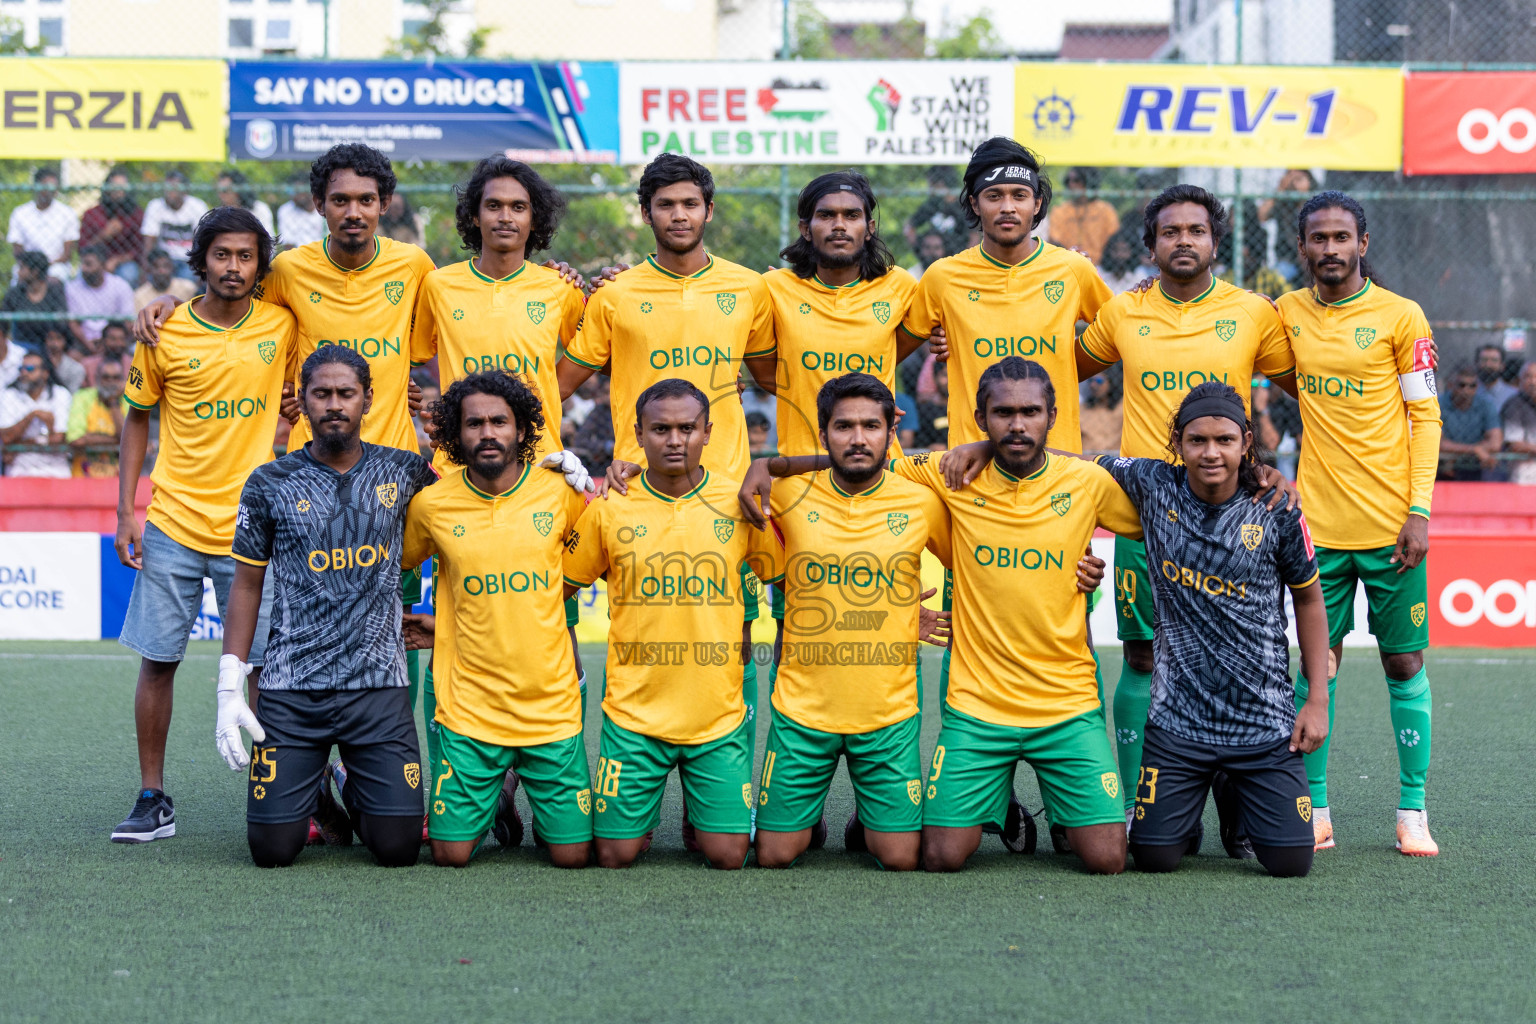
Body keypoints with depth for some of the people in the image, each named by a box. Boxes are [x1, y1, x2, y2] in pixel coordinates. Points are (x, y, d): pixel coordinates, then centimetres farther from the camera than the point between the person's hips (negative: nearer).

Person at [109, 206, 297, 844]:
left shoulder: (282, 326, 0)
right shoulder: (164, 334, -1)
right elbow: (137, 420, 8)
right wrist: (125, 513, 2)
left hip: (251, 524, 0)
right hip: (173, 523, 0)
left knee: (266, 662, -2)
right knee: (157, 660, 2)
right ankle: (152, 799, 11)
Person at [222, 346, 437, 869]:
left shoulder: (402, 472, 6)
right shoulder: (271, 484, 3)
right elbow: (247, 585, 7)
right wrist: (229, 688, 0)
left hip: (379, 686, 1)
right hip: (292, 688, -1)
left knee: (399, 847, -6)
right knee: (273, 848, -7)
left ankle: (352, 786, 27)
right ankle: (314, 790, 27)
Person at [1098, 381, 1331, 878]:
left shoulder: (1276, 510, -5)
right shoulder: (1152, 485, -4)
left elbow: (1308, 599, 7)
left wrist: (1318, 700, 4)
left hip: (1264, 719, 0)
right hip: (1178, 718, 0)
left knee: (1290, 860, -5)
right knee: (1154, 855, -5)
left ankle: (1236, 792, 29)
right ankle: (1189, 812, 32)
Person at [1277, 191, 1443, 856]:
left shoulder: (1400, 316, -2)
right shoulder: (1288, 313, 7)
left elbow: (1425, 417, -2)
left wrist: (1419, 511, -10)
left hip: (1391, 524, -2)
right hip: (1319, 522, 2)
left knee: (1404, 664, 2)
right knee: (1317, 664, 3)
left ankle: (1412, 814, 9)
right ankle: (1315, 812, 8)